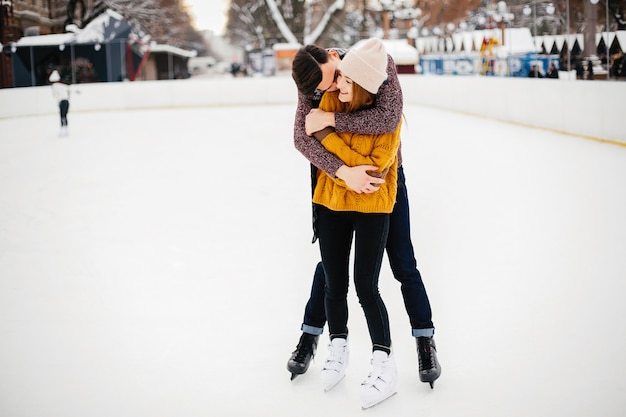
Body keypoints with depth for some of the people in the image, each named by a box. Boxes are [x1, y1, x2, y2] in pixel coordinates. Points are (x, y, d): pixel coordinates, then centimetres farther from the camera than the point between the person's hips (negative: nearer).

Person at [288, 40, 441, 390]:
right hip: (339, 175, 2)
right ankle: (311, 335, 26)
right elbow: (302, 138, -27)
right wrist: (344, 173, -40)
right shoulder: (312, 86, -18)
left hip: (385, 175, -1)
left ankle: (426, 340, 18)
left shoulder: (379, 64, -25)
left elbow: (388, 120, -37)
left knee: (403, 263, 3)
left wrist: (330, 119, -34)